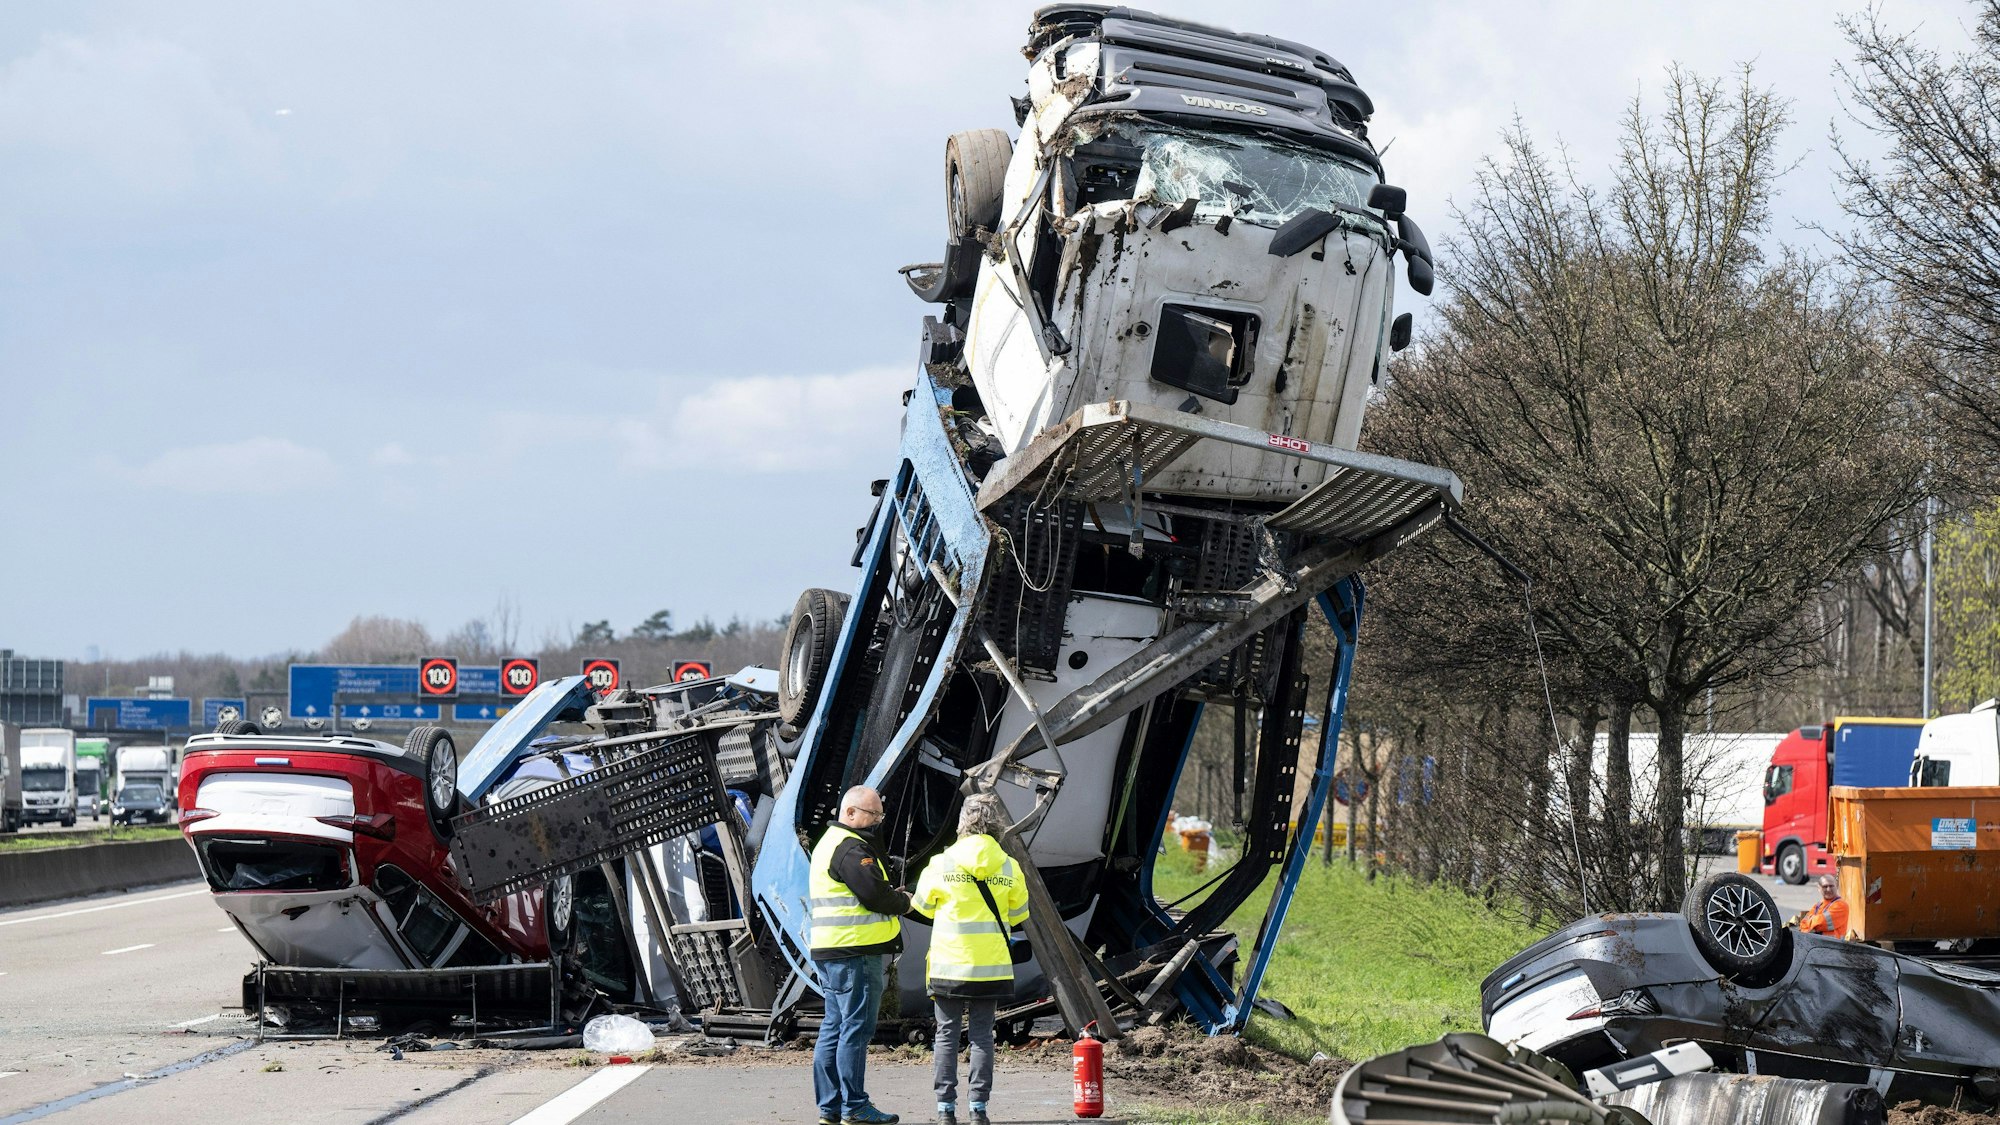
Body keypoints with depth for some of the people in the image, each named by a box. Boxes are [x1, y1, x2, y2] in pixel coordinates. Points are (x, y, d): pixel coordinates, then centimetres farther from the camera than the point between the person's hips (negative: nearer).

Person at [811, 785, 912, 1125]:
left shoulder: (829, 843, 21)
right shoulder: (850, 848, -13)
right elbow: (874, 893, -21)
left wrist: (892, 896, 5)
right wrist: (904, 902, -2)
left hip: (830, 951, 10)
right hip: (855, 950, -10)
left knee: (834, 1027, 11)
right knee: (856, 1027, -7)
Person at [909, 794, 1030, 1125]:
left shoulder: (941, 864, -7)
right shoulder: (1009, 868, -2)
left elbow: (922, 906, 7)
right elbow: (1018, 914, 10)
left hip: (948, 963, -1)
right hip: (991, 964, 1)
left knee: (947, 1035, 5)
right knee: (982, 1035, 6)